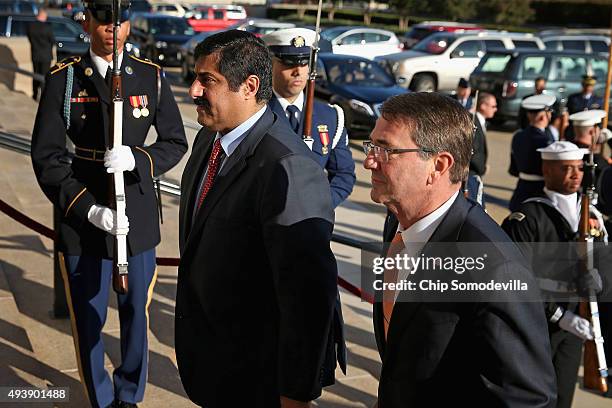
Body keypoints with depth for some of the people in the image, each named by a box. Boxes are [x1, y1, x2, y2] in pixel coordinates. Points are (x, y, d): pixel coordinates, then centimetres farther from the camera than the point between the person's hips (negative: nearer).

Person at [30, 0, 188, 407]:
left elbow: (175, 142, 4)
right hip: (82, 215, -1)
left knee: (136, 311, 13)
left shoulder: (153, 77, 1)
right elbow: (46, 156, -6)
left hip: (139, 215, 1)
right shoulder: (63, 78, -3)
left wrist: (137, 159, -18)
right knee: (88, 317, 10)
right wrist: (88, 209, -17)